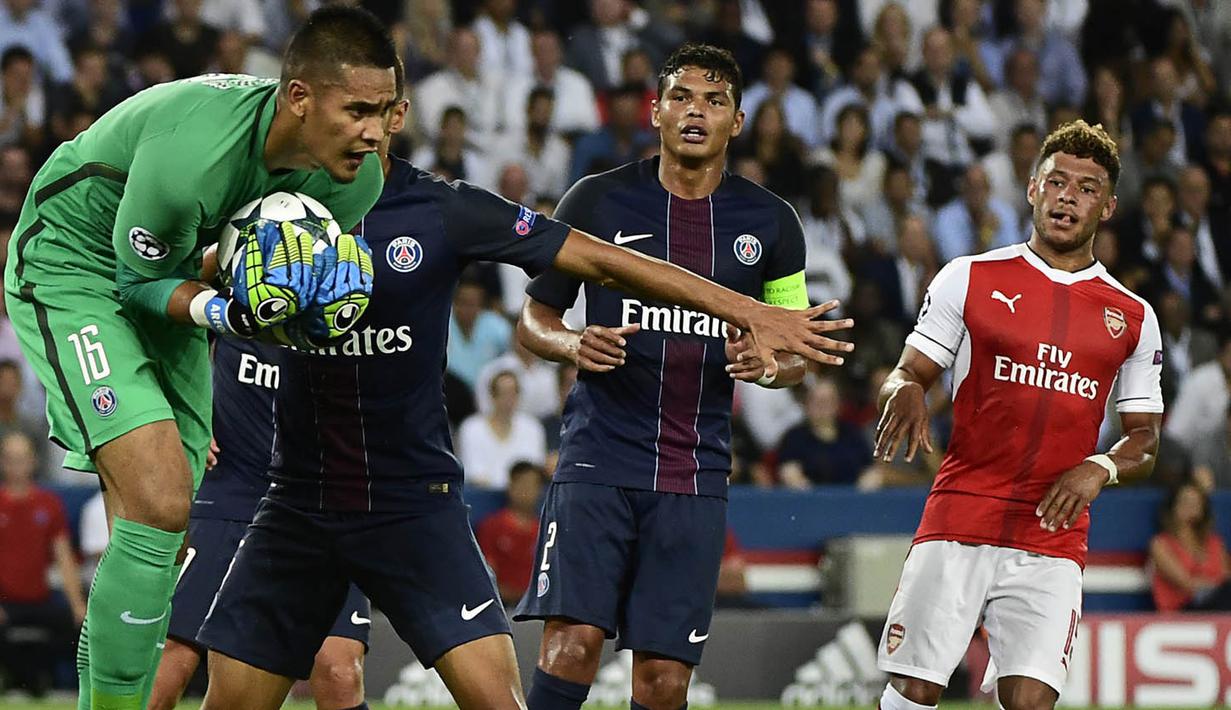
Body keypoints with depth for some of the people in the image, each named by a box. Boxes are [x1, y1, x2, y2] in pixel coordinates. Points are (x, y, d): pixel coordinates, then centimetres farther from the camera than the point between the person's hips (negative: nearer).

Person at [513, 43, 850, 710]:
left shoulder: (770, 222, 8)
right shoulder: (598, 199, 2)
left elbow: (798, 351, 16)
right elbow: (534, 317, 9)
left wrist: (769, 365, -8)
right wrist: (573, 344, -13)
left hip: (697, 473, 2)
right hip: (600, 454, -2)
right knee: (574, 641, -18)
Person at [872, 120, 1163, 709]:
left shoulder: (1132, 318, 12)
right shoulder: (971, 278, 7)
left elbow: (1146, 438, 15)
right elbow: (908, 373, 9)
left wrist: (1102, 468, -7)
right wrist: (904, 392, -15)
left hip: (1054, 541, 1)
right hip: (958, 521, -1)